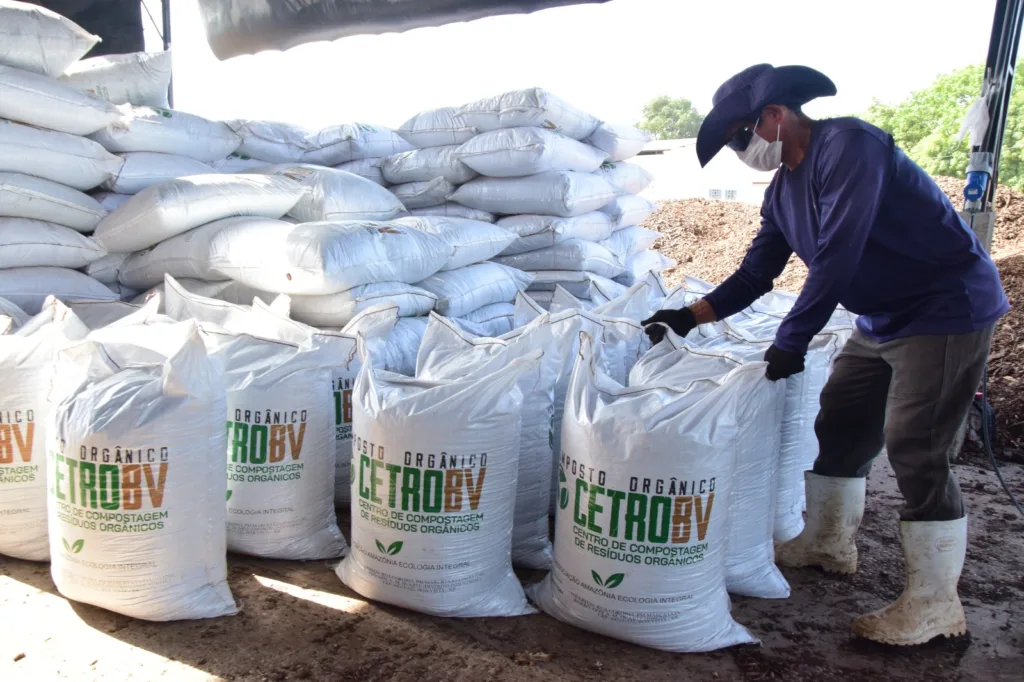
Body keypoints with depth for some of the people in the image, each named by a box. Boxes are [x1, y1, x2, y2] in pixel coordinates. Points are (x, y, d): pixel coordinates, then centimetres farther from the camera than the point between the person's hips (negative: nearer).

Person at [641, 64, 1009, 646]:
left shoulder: (847, 145, -20)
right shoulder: (783, 190, 8)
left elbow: (836, 255, -27)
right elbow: (755, 275, 10)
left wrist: (791, 340, -22)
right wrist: (687, 318, 1)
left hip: (948, 311, -9)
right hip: (883, 321, 9)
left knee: (916, 452, -9)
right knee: (840, 430, 14)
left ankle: (936, 605, 5)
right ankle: (829, 544, 32)